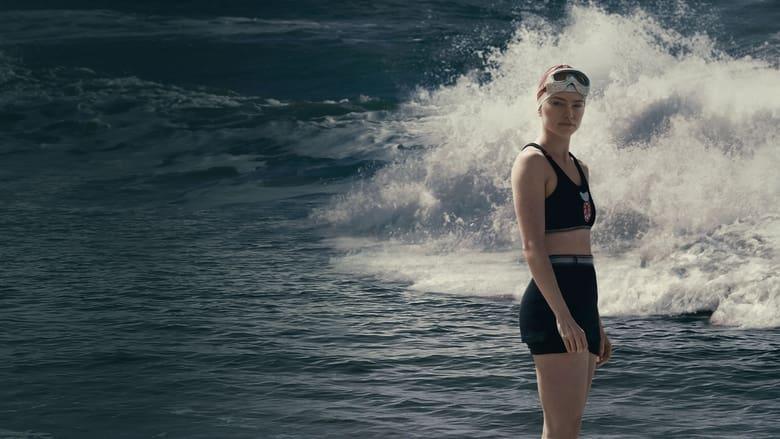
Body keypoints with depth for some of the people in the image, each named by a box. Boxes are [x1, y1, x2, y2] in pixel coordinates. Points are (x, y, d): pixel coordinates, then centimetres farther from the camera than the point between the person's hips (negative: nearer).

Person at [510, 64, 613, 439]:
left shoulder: (579, 168, 20)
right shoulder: (532, 162, -6)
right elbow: (533, 246, -16)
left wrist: (596, 324, 21)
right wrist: (562, 315, -24)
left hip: (582, 304, 9)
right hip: (552, 305, -9)